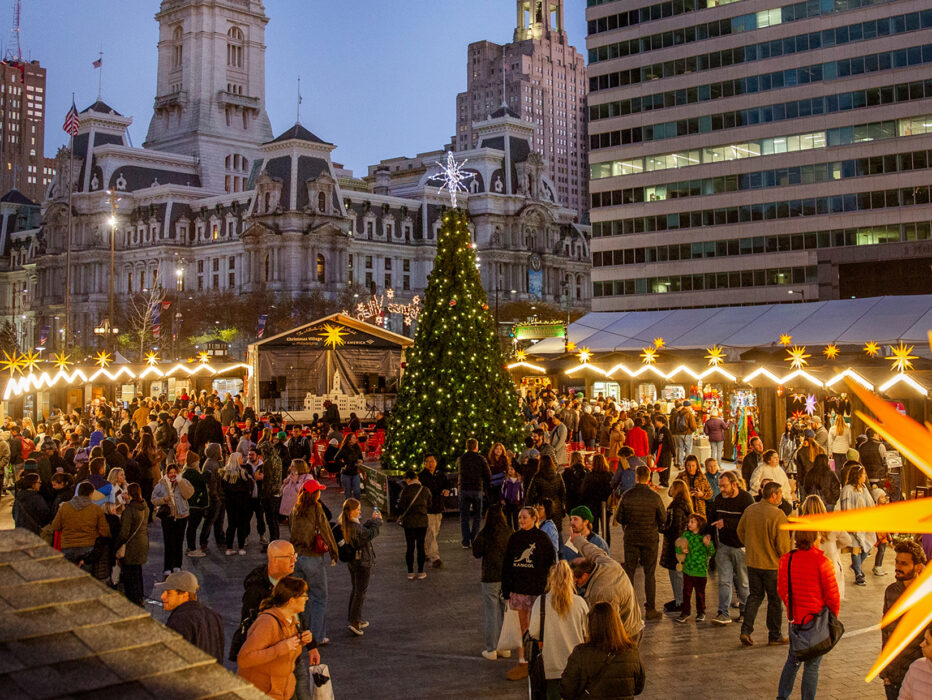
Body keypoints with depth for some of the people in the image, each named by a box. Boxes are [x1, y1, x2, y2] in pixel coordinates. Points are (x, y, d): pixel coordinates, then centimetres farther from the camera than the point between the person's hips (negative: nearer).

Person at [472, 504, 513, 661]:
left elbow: (476, 553, -5)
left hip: (491, 578, -4)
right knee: (506, 612, 13)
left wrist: (476, 540, 9)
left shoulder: (484, 534, -14)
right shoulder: (510, 532, -4)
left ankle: (491, 650, 8)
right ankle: (505, 647, 21)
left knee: (491, 614, 4)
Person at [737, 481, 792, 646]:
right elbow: (783, 544, -18)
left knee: (754, 596, 16)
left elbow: (740, 531, 11)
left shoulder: (750, 509, -1)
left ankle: (746, 630, 7)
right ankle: (775, 636, 20)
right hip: (772, 564, -5)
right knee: (775, 600, 9)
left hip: (752, 562, 6)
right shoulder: (778, 515, -20)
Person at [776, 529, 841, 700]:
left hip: (795, 618, 5)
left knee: (793, 660, 21)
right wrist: (833, 616, 7)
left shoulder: (786, 560, -6)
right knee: (812, 666, 7)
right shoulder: (822, 562, -19)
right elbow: (832, 595, -11)